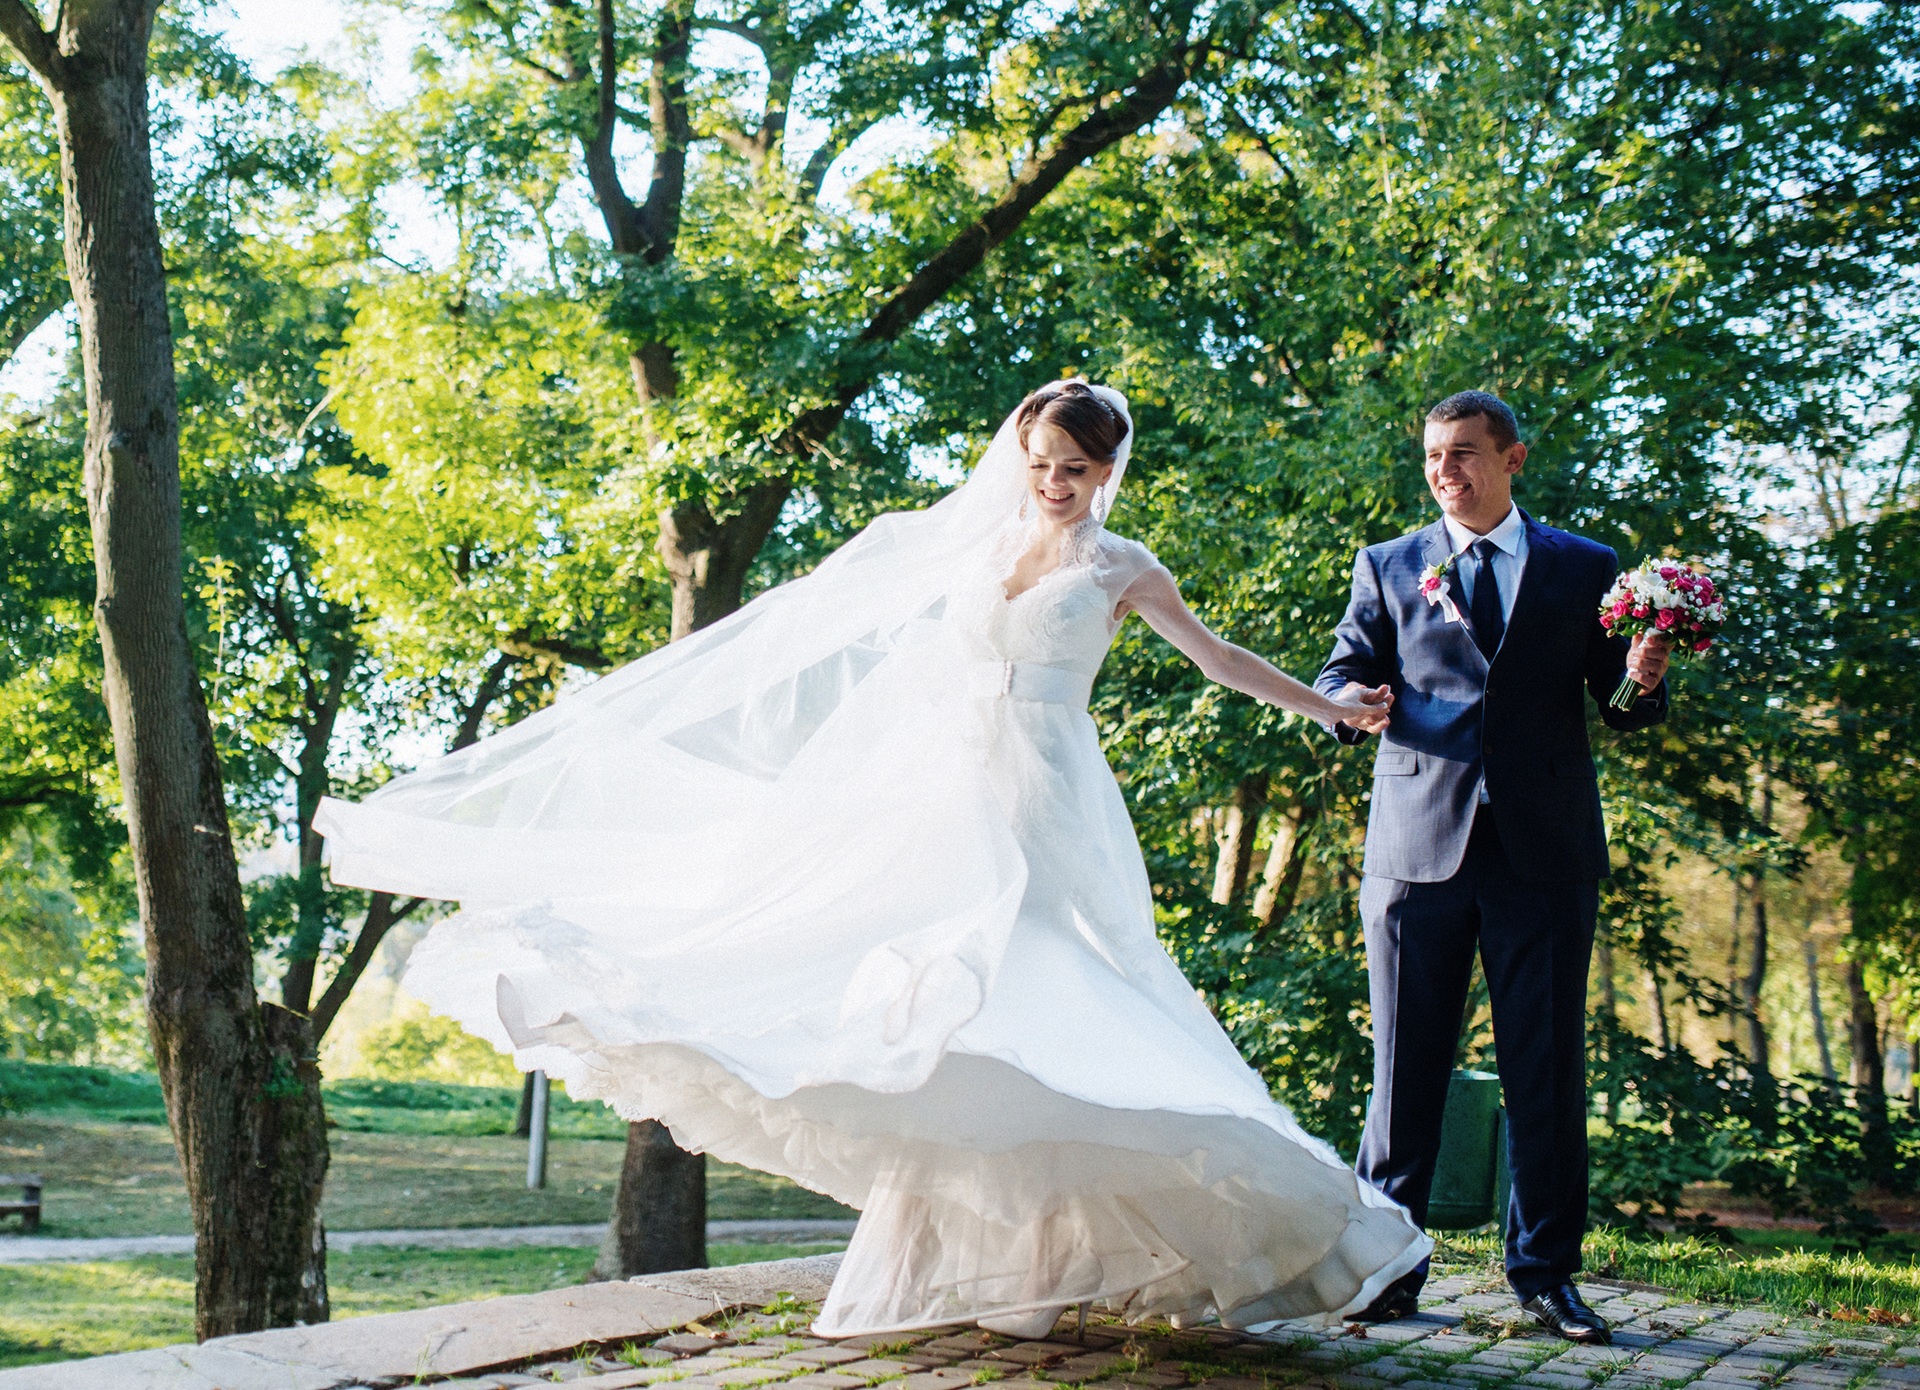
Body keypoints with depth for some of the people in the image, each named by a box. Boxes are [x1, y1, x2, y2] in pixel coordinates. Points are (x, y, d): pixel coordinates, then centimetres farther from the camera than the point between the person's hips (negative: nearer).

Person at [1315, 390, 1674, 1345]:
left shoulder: (1586, 569, 13)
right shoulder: (1388, 567, 14)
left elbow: (1618, 708, 11)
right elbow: (1340, 675, 8)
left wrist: (1643, 683, -12)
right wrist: (1349, 702, -15)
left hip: (1545, 853, 0)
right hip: (1418, 844, 0)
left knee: (1547, 1072, 2)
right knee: (1405, 1068, 3)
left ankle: (1544, 1272, 12)